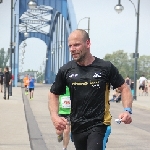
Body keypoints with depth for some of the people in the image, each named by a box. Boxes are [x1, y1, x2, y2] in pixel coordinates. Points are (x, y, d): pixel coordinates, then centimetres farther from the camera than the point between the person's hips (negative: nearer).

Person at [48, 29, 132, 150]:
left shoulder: (106, 67, -6)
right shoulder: (66, 70, 1)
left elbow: (124, 88, 3)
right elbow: (54, 94, 11)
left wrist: (127, 110, -14)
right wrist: (54, 116, -6)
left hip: (99, 125, -4)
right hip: (76, 127, 4)